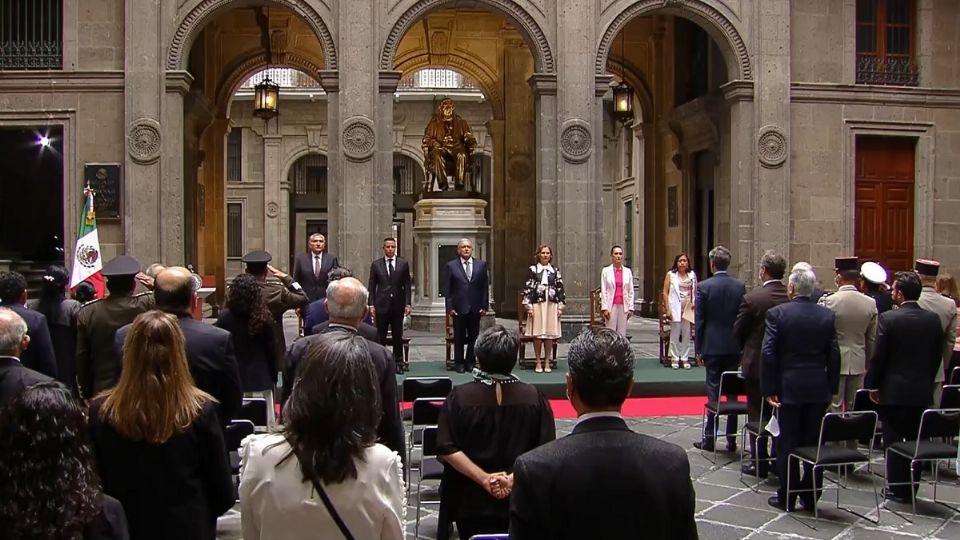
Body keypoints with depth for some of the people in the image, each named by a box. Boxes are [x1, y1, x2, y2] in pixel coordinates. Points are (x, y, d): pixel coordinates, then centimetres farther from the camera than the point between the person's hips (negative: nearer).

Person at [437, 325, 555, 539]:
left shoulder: (460, 396, -11)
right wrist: (516, 476, -13)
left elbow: (447, 448, -15)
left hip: (471, 501, -1)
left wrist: (484, 478, -16)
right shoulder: (534, 397, -8)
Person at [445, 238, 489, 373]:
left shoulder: (481, 265, 6)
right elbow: (448, 289, 0)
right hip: (459, 308, -2)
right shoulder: (451, 266, 1)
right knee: (459, 337, 5)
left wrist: (485, 306, 0)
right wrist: (450, 307, -7)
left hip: (475, 308, 2)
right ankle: (459, 362, 15)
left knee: (474, 337, 7)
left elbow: (485, 287, 6)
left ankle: (470, 362, 18)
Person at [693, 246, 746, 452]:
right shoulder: (740, 286, 0)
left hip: (712, 346, -3)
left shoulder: (704, 287, -9)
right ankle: (731, 439, 13)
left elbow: (699, 320, -7)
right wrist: (742, 345, 11)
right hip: (734, 346, 3)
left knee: (713, 391, 2)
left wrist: (699, 348, 1)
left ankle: (709, 438, 6)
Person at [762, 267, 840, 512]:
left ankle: (787, 497, 11)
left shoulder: (777, 313, -9)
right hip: (819, 389, 3)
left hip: (789, 388, -3)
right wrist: (832, 388, 10)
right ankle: (811, 497, 17)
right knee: (814, 443, 10)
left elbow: (769, 354, -12)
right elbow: (834, 355, 2)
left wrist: (769, 388, -6)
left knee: (788, 443, 5)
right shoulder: (827, 315, 1)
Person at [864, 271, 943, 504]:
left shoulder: (888, 318, -13)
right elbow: (938, 356, 6)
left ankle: (897, 489, 9)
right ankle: (911, 488, 18)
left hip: (894, 390, -4)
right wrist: (927, 380, 17)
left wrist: (873, 385, 0)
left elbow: (878, 356, -11)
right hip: (922, 391, 4)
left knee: (893, 441, 5)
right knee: (917, 441, 12)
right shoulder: (933, 319, 1)